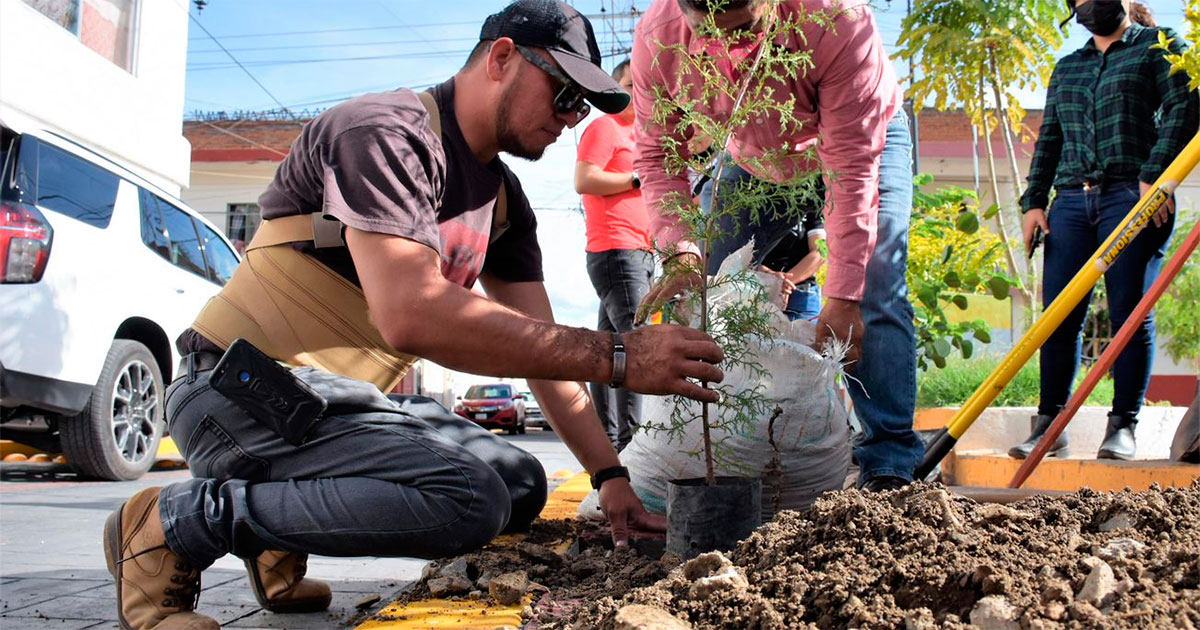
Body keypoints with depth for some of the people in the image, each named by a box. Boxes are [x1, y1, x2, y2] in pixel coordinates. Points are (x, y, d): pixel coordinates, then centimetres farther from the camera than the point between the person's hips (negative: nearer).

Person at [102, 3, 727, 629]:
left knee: (520, 483, 6)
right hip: (248, 386, -9)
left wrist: (610, 476, -1)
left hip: (350, 396, 9)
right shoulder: (387, 131, -17)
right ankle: (175, 523, -11)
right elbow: (412, 315, -32)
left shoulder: (504, 199, 12)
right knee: (467, 500, -26)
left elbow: (543, 346, 10)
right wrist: (616, 356, -32)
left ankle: (276, 530, 8)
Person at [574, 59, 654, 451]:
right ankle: (631, 440, -20)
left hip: (638, 252, 10)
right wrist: (639, 179, -12)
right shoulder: (604, 127, -2)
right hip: (616, 250, -10)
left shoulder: (635, 135, 26)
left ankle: (605, 438, 11)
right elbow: (584, 180, -16)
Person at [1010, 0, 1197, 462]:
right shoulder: (1066, 68, 24)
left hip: (1132, 197, -4)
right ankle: (1050, 425, 4)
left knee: (1130, 313, -5)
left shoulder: (1158, 44, 10)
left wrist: (1153, 175, -14)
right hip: (1071, 202, 4)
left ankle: (1123, 426, 2)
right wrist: (1034, 200, 9)